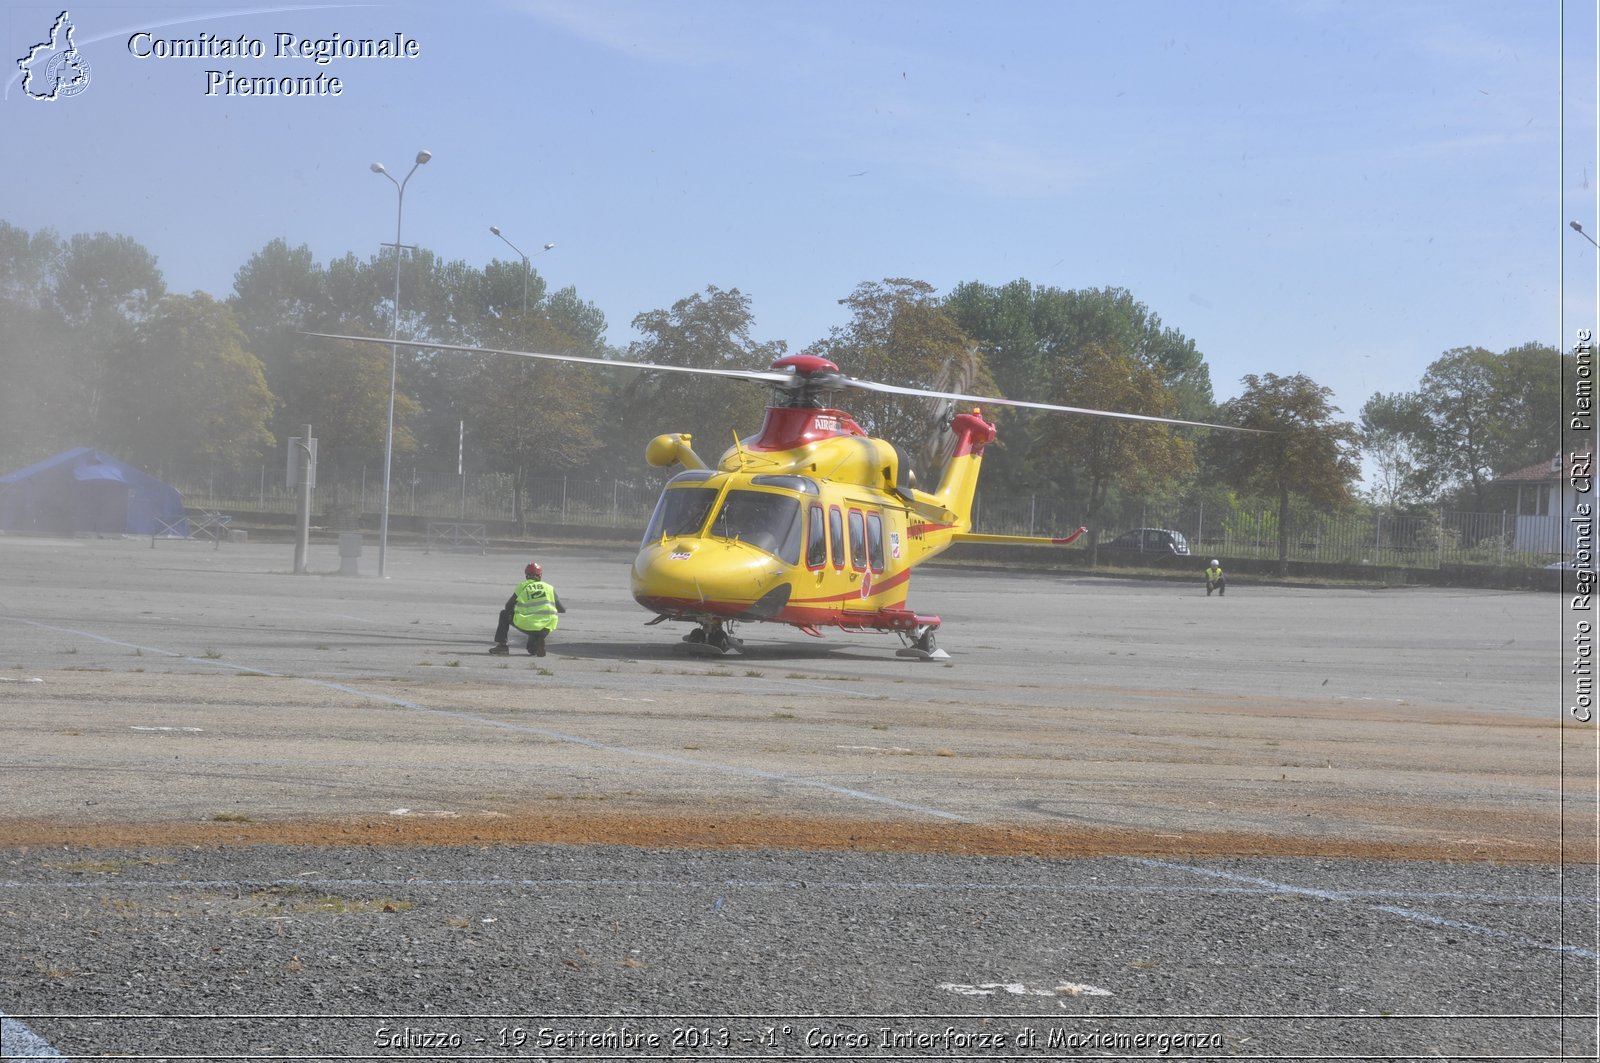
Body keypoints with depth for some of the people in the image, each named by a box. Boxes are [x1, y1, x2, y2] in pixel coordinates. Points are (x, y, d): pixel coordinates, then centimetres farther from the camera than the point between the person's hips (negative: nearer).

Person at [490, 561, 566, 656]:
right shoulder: (549, 588, 8)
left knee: (504, 614, 27)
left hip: (525, 625, -3)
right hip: (545, 628, 3)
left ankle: (501, 645, 19)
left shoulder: (522, 587, 4)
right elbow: (562, 609, 13)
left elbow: (508, 607, 12)